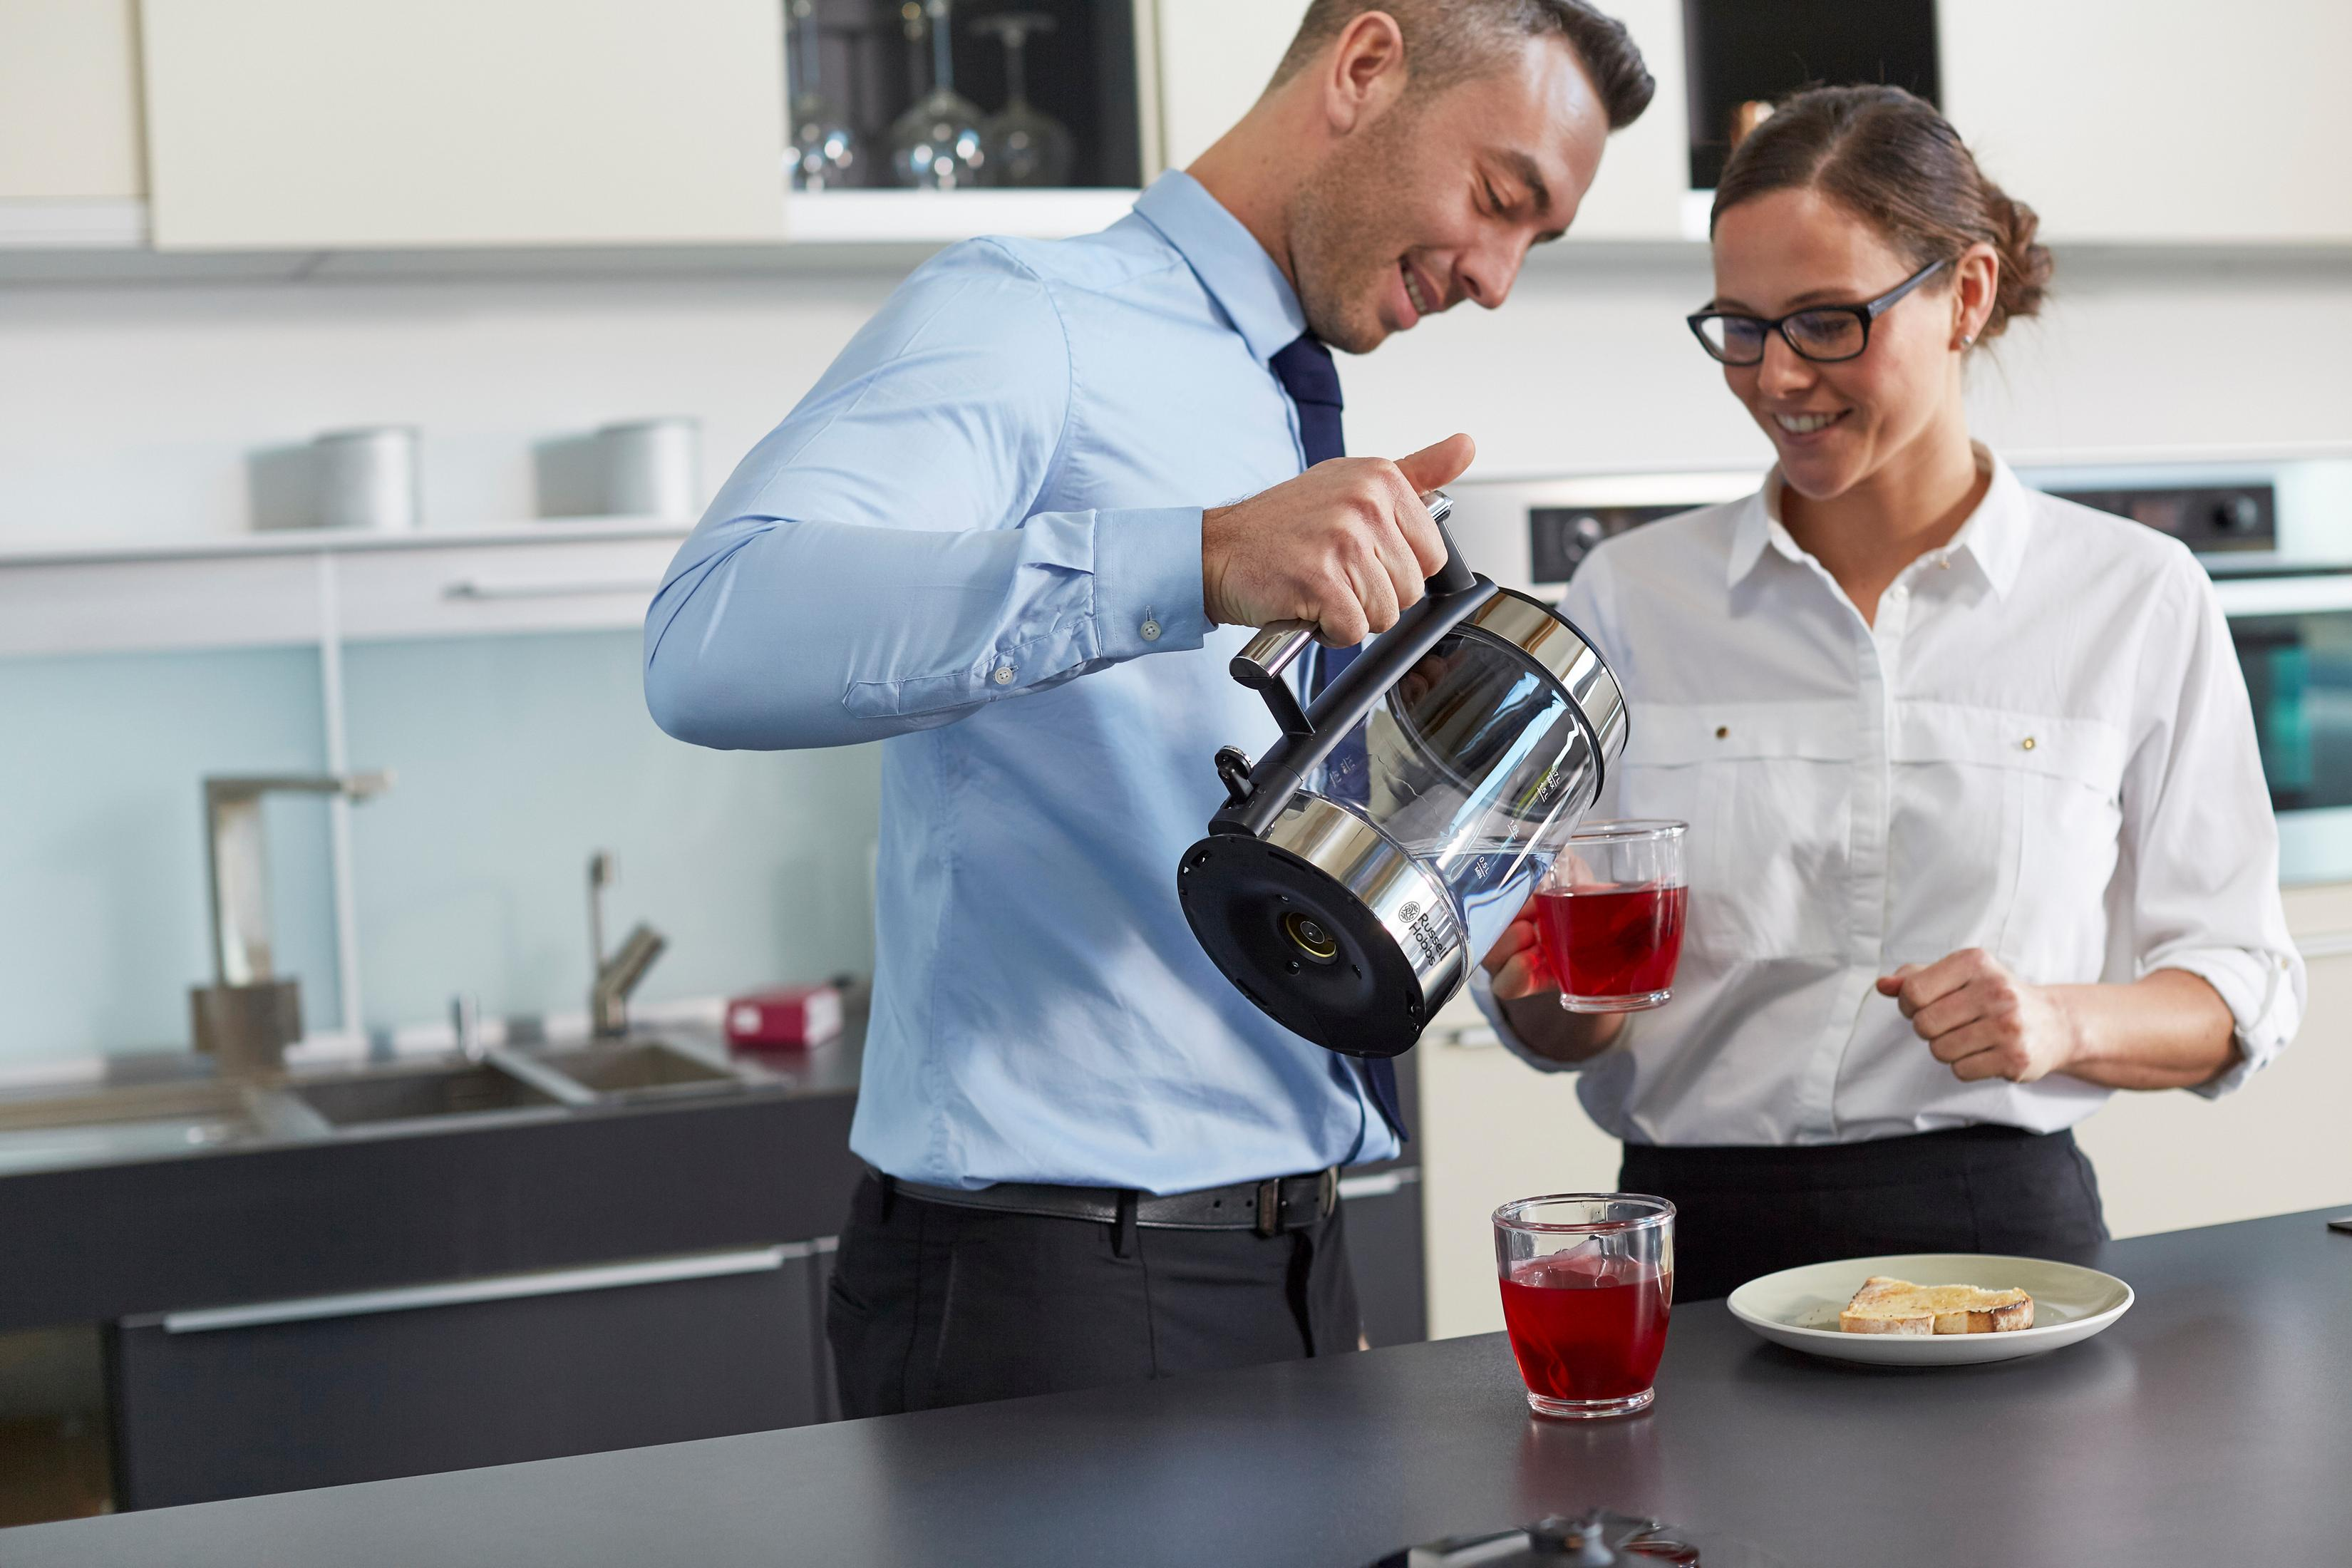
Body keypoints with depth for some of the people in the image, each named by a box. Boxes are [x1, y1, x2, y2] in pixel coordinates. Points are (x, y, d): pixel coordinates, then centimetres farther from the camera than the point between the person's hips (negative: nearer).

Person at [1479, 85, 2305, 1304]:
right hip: (1701, 1236, 1)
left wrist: (2064, 1022, -10)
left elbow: (2239, 994, 9)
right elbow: (1552, 1027, 12)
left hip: (2000, 1226, -1)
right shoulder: (1628, 596, 8)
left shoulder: (2137, 600, 6)